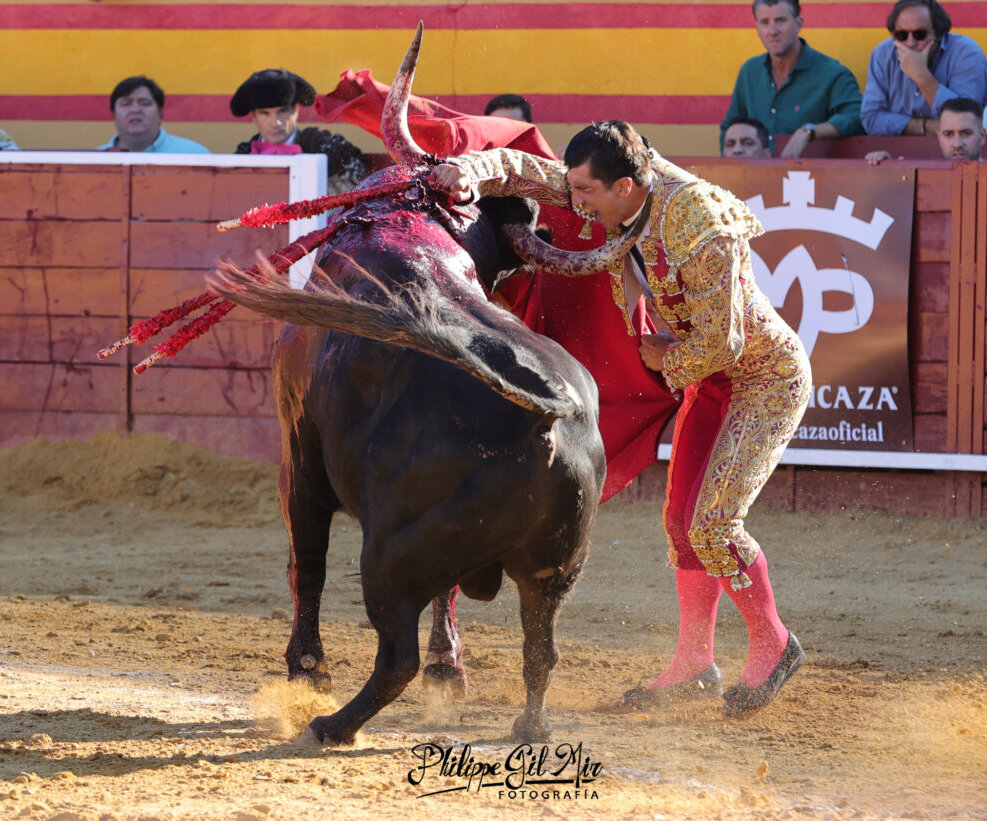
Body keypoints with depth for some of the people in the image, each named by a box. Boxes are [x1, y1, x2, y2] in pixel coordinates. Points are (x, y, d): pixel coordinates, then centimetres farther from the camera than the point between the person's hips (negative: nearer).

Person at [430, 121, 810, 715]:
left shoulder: (701, 232, -35)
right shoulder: (616, 192, -12)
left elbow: (721, 344, -30)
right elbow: (527, 172, -8)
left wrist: (663, 356, -11)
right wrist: (470, 171, -29)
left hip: (769, 380, -9)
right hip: (711, 378, 9)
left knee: (712, 521, -15)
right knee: (682, 518, 9)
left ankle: (773, 646, 5)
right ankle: (694, 665, 21)